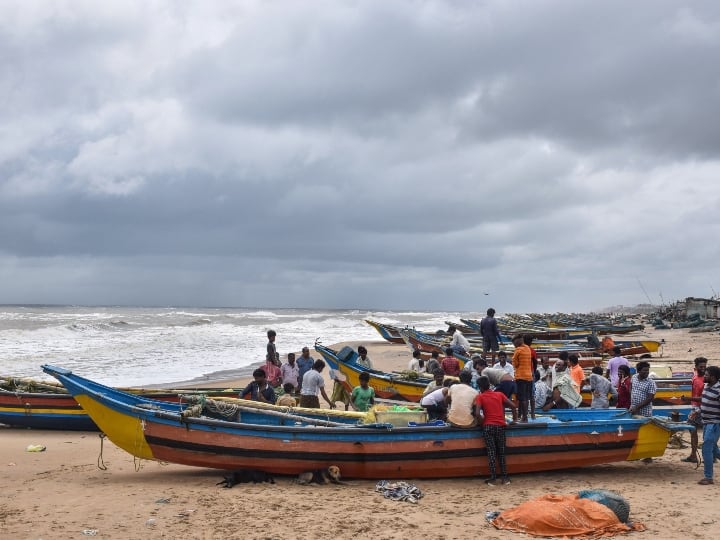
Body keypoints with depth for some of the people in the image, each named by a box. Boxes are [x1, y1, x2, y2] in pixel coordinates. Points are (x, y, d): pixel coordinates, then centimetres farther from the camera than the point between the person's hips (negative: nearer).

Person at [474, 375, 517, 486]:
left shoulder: (480, 397, 0)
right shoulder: (499, 394, 10)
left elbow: (477, 413, -14)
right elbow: (513, 406, 5)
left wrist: (482, 423, 2)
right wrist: (514, 420, 15)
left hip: (488, 426, -3)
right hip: (501, 426, 3)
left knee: (491, 453, 0)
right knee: (501, 453, 11)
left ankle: (493, 478, -2)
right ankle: (505, 477, 9)